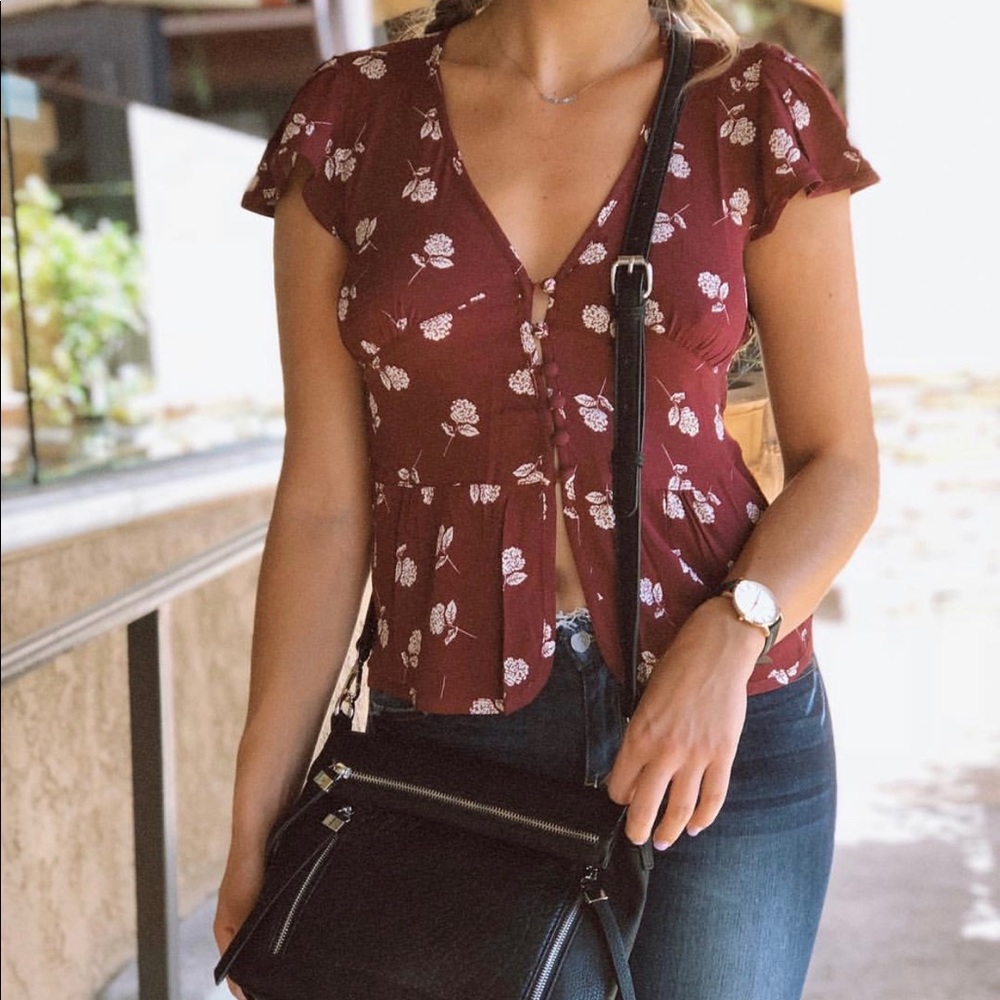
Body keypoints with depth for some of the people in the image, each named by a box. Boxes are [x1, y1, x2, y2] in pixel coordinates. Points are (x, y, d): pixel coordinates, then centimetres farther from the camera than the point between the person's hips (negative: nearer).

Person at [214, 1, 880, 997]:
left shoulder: (760, 110, -2)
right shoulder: (351, 118, -1)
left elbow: (840, 459, 1)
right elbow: (326, 497, -1)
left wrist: (730, 640, -17)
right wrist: (258, 820, -3)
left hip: (723, 727, 0)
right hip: (452, 722, 1)